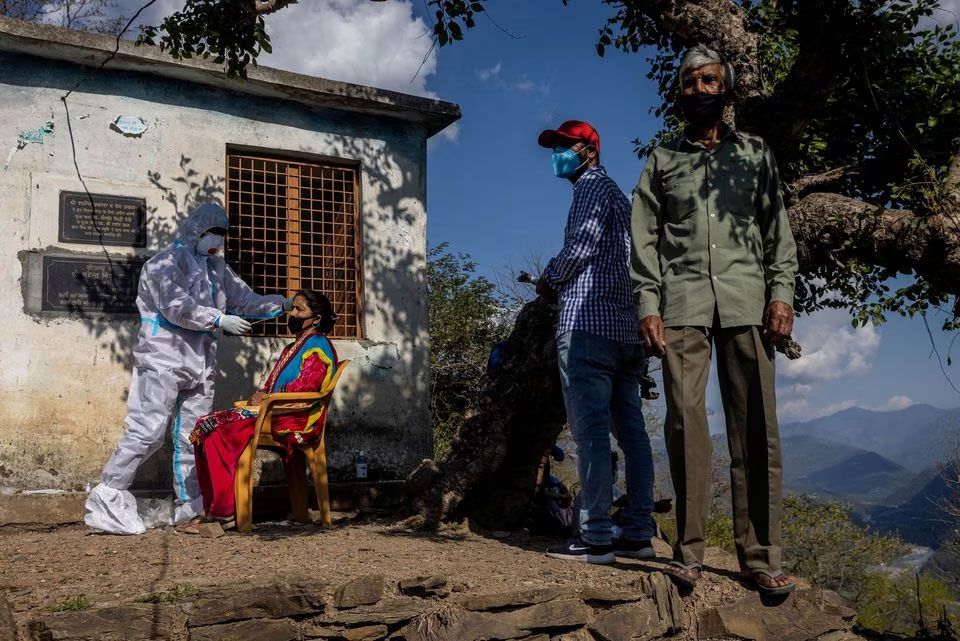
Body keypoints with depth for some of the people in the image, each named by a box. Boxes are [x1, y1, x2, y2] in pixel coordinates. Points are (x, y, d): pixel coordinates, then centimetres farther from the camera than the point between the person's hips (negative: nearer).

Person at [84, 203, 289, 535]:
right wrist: (219, 320, -16)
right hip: (163, 360, -7)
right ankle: (106, 501, -7)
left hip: (201, 364, 7)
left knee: (194, 436, 6)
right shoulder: (167, 261, -3)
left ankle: (189, 505, 13)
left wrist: (284, 303, 9)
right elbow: (176, 307, -15)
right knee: (147, 432, -12)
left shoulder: (216, 268, 19)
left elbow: (246, 300, 19)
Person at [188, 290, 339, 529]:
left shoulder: (317, 345, 0)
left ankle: (225, 511, -24)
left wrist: (267, 398, -10)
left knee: (222, 429, -25)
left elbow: (304, 386, -14)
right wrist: (260, 395, 2)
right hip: (272, 412, 9)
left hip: (294, 420, -9)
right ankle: (215, 508, -15)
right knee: (207, 425, -9)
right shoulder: (292, 348, 30)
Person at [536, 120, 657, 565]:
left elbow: (582, 243, -13)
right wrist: (561, 280, 21)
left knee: (590, 430, -11)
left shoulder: (592, 185, 0)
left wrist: (550, 280, 1)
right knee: (631, 431, 5)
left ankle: (596, 538, -12)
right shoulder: (618, 195, 27)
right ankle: (638, 534, 7)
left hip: (588, 324, -9)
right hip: (626, 328, 9)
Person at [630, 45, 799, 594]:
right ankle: (690, 552, -3)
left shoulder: (756, 154, 18)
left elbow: (778, 228, 11)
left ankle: (761, 555, -1)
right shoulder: (662, 162, 17)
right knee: (686, 421, -7)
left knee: (755, 426, -4)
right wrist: (648, 306, -2)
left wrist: (782, 292, -3)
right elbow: (645, 239, 10)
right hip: (682, 303, 0)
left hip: (747, 301, 0)